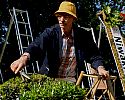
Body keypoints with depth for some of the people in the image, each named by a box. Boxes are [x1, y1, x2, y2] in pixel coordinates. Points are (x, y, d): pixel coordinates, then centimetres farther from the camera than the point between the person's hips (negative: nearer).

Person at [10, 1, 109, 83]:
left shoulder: (83, 35, -2)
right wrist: (25, 57, -46)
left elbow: (93, 54, 3)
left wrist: (100, 68, -17)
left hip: (73, 83, 1)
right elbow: (36, 45, -26)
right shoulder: (50, 33, -9)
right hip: (50, 81, -1)